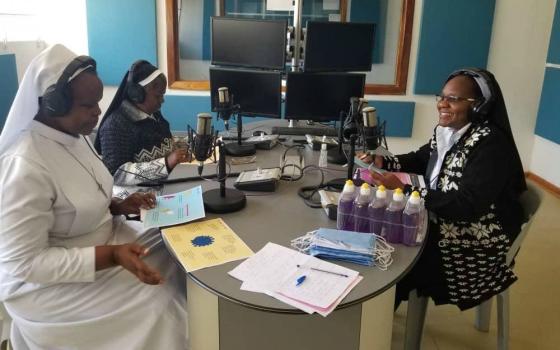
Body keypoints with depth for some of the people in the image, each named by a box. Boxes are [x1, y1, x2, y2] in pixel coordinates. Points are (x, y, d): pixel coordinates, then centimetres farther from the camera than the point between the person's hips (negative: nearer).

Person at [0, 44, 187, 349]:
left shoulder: (73, 137, -1)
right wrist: (110, 256, -30)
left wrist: (119, 206, -4)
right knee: (157, 300, -15)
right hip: (48, 284, -8)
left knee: (177, 256, -2)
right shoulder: (25, 167, -28)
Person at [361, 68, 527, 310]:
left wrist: (405, 190, -35)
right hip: (442, 222, 8)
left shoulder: (492, 145, -24)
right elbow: (420, 159, 17)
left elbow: (468, 205, -31)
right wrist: (382, 162, -2)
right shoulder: (447, 131, 0)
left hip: (476, 243, -7)